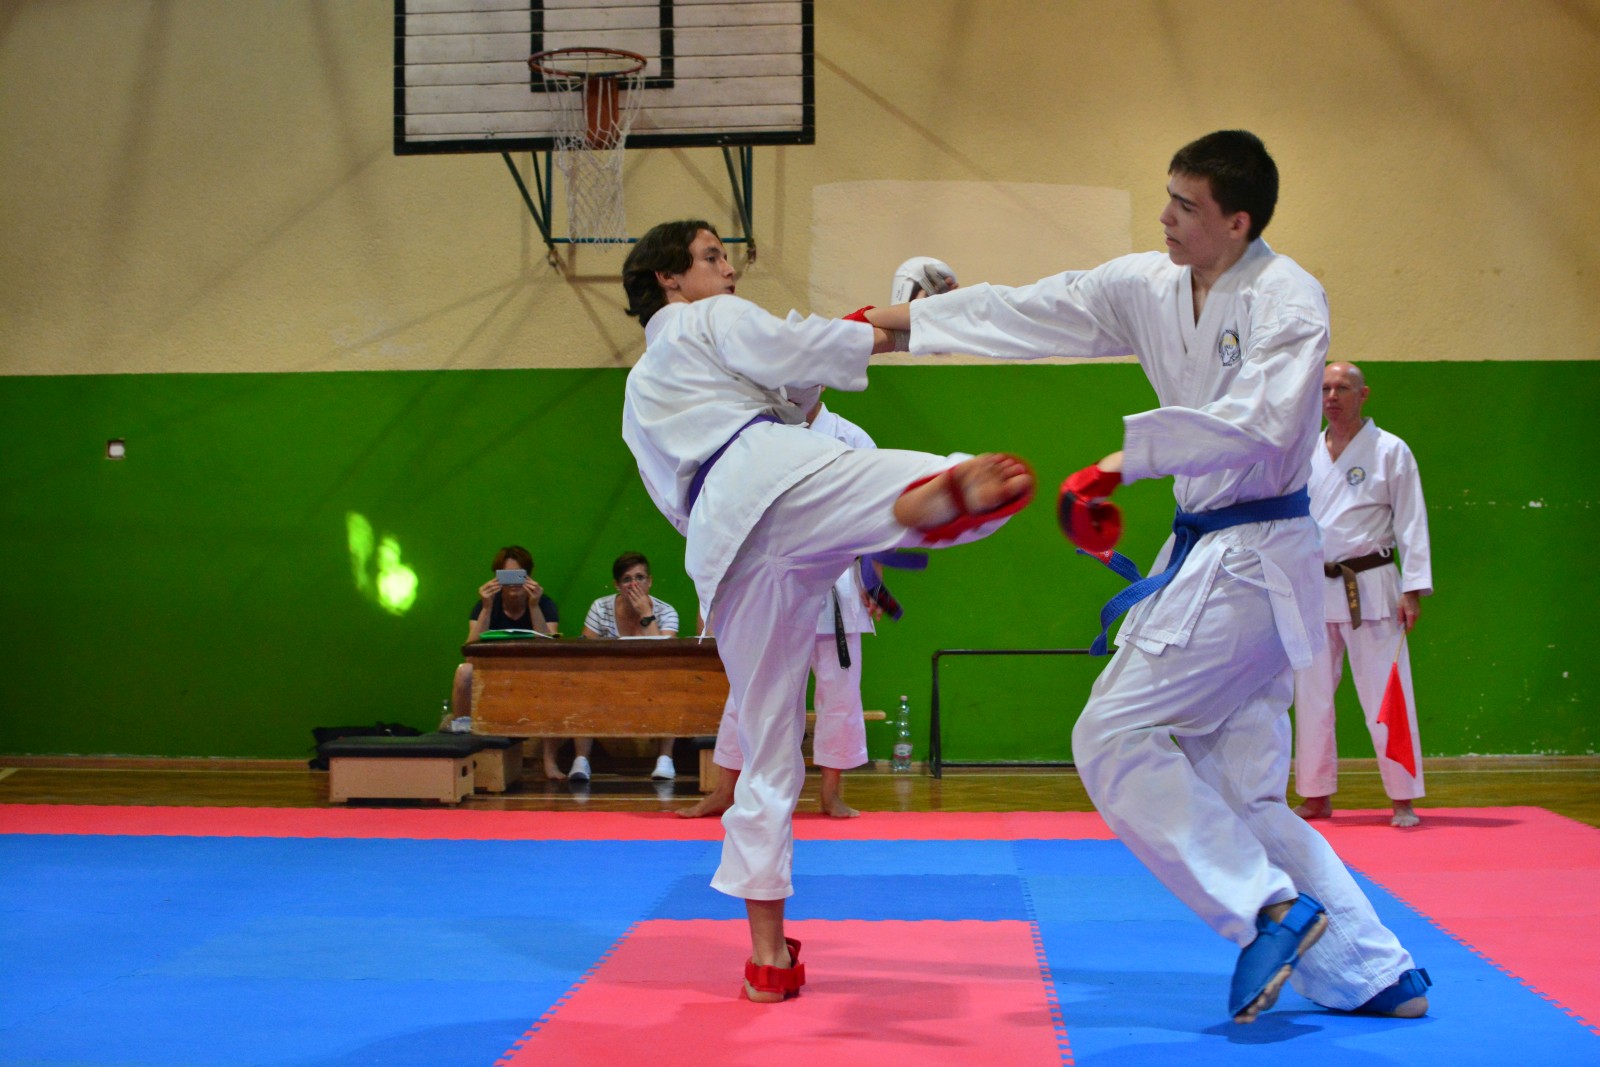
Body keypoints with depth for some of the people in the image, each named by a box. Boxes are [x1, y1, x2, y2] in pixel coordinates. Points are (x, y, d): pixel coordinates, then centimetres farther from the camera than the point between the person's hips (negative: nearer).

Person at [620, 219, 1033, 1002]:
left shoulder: (639, 396, 39)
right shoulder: (711, 322, 20)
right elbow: (790, 351, 3)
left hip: (720, 543, 6)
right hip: (774, 474, -6)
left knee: (766, 752, 11)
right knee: (906, 489, -32)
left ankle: (768, 952, 12)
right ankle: (944, 494, -73)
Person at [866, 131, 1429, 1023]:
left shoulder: (1287, 299, -15)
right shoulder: (1149, 287, 6)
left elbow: (1258, 426, -29)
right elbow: (1026, 315, 9)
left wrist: (1126, 462, -32)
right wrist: (892, 320, 10)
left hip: (1254, 560, -8)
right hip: (1204, 550, 9)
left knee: (1115, 738, -11)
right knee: (1238, 789, 10)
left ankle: (1272, 910, -3)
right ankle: (1375, 972, 18)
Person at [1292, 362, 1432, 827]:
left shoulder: (1390, 451, 0)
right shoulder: (1305, 455, 11)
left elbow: (1411, 523, -3)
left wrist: (1413, 589, -10)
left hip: (1370, 588, -4)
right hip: (1314, 590, 4)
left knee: (1386, 696, -4)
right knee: (1311, 697, 7)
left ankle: (1403, 799, 4)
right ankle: (1317, 796, 17)